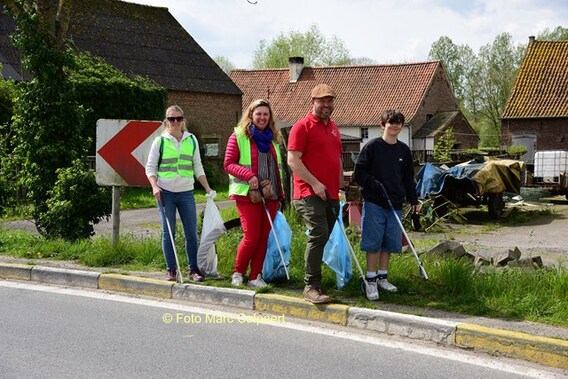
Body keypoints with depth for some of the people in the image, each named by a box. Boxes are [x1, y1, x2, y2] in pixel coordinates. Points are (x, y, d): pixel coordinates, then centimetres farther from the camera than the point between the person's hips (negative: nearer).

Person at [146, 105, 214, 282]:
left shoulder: (191, 140, 9)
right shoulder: (160, 141, 1)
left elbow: (198, 167, 15)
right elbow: (150, 167, 3)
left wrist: (208, 189, 12)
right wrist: (154, 186, -13)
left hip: (186, 192, 2)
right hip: (166, 193, -2)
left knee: (191, 232, 1)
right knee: (168, 232, 2)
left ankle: (194, 269, 11)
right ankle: (171, 270, 10)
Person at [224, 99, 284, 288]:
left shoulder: (273, 138, 15)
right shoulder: (239, 136, -1)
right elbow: (229, 164, -4)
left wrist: (280, 194, 14)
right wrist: (249, 175, -19)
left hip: (270, 195, 5)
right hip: (247, 194, -5)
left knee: (264, 237, 4)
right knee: (251, 236, -8)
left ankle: (255, 276, 14)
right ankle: (238, 273, 12)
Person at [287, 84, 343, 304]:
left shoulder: (333, 128, 19)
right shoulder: (302, 127, -5)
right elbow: (293, 160, -12)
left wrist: (341, 187, 19)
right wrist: (315, 183, -16)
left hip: (330, 195, 8)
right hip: (310, 193, -8)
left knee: (322, 237, 10)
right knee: (319, 234, -18)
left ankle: (313, 281, 18)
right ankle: (311, 287, -15)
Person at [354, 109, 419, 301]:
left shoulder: (404, 150, 12)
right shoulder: (372, 147, -3)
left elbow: (409, 178, 18)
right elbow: (359, 173, -4)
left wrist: (413, 200, 13)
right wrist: (374, 184, -17)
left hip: (395, 204, 5)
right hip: (374, 204, -5)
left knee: (390, 242, 8)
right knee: (373, 242, -4)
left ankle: (382, 277, 22)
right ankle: (371, 281, 4)